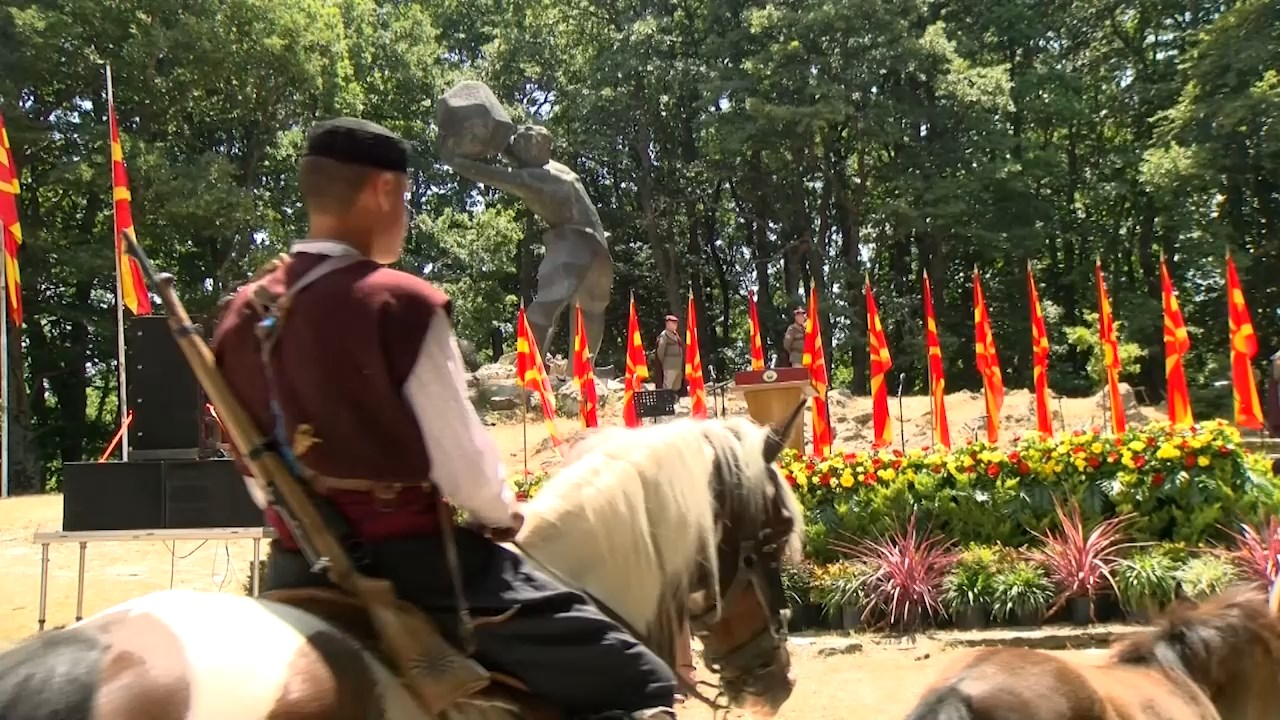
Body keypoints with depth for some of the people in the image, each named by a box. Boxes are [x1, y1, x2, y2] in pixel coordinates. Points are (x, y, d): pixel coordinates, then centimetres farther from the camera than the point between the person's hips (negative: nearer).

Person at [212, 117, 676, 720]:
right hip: (410, 561, -7)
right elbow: (463, 466, -14)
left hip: (300, 572, 8)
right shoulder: (400, 303, -16)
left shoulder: (242, 316, 4)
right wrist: (505, 515, 6)